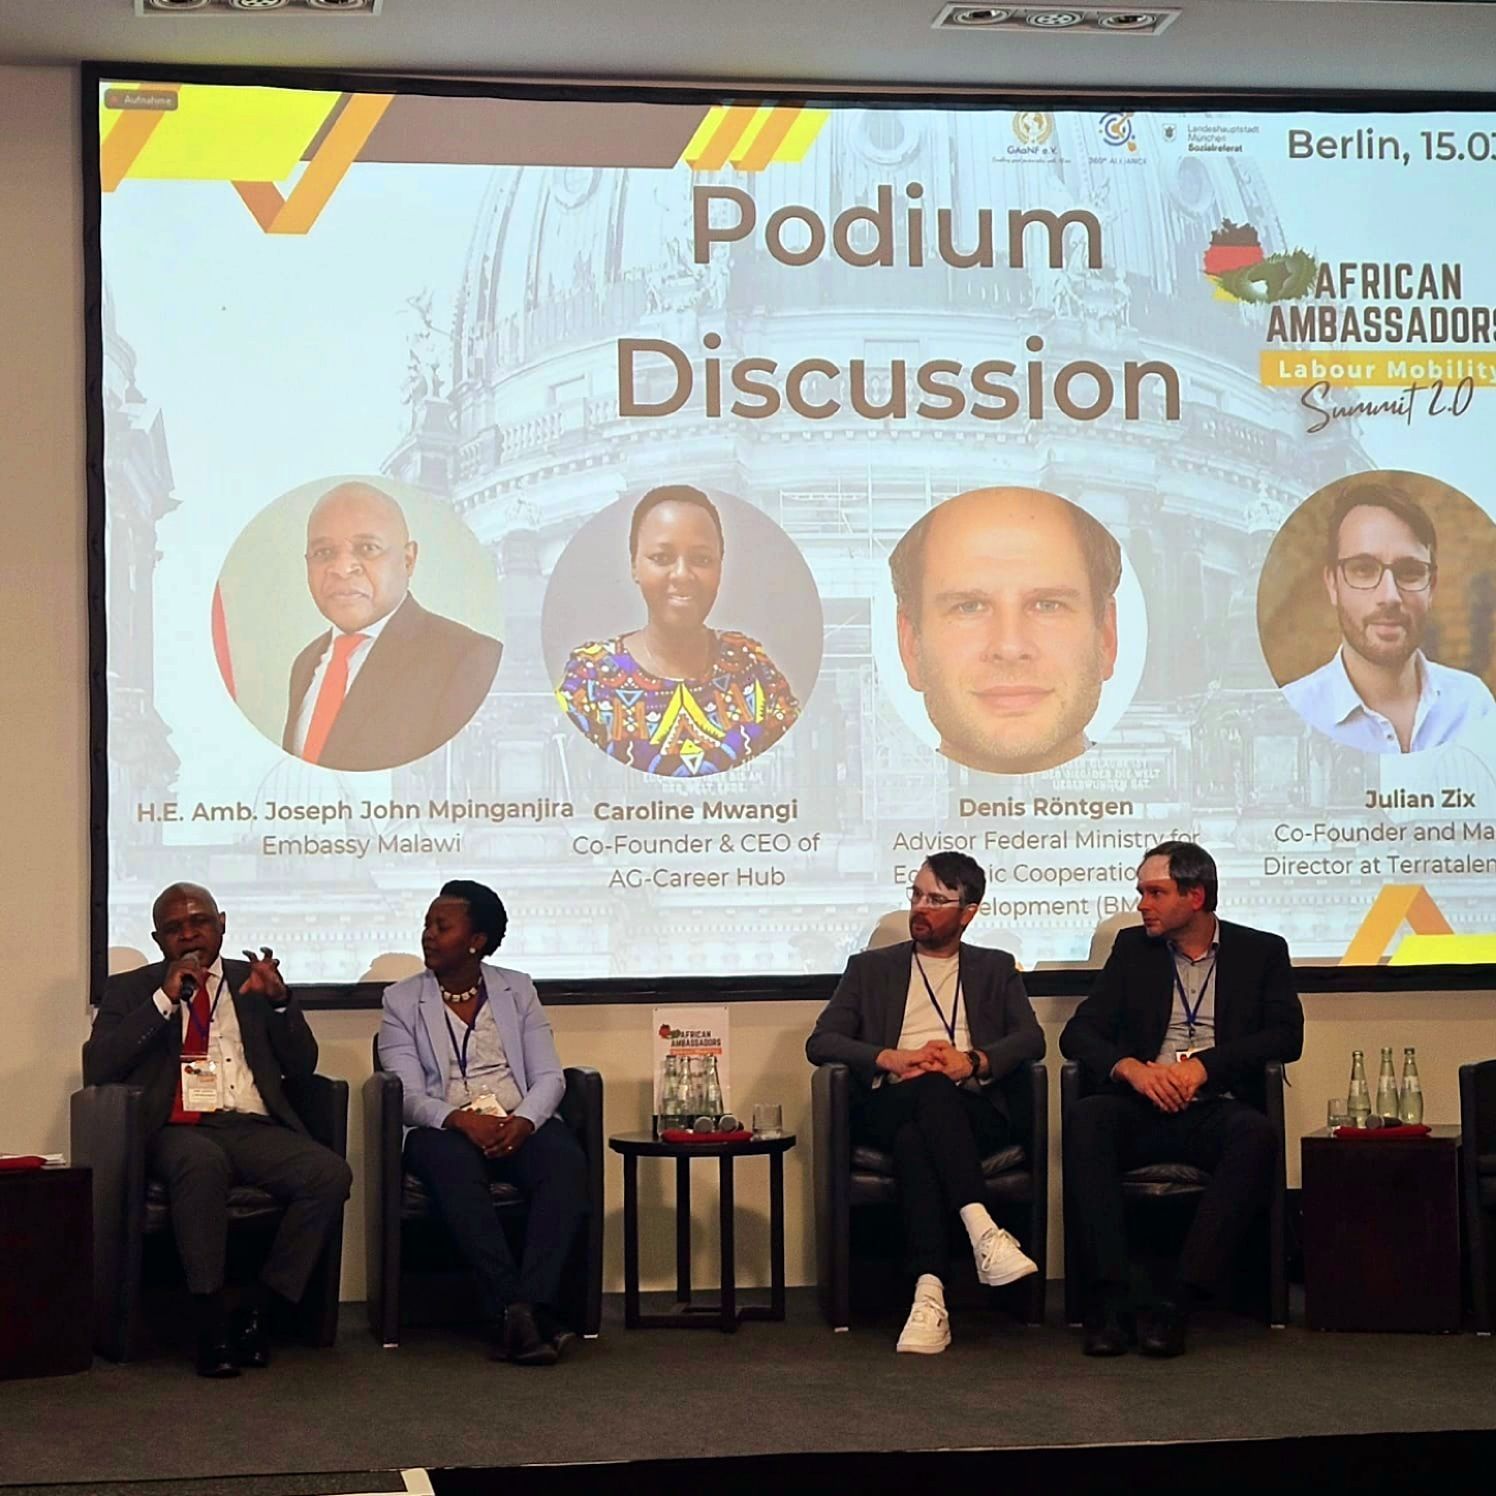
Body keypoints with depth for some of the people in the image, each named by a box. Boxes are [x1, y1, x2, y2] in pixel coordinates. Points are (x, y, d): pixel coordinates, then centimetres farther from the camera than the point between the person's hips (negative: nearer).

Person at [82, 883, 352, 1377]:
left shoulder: (252, 982, 21)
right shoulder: (130, 990, 16)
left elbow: (301, 1066, 16)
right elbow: (97, 1068, 0)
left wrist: (279, 1000, -2)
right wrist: (164, 1000, -6)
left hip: (255, 1129, 3)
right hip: (179, 1131, -3)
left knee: (331, 1173, -27)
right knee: (202, 1161, -39)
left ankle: (256, 1309, -16)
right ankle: (211, 1322, -30)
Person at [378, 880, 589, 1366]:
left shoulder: (517, 989, 14)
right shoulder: (401, 1000, 9)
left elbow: (549, 1076, 6)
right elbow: (409, 1094, -2)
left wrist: (523, 1121, -16)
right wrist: (460, 1119, -22)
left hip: (520, 1126, 2)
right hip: (444, 1128, -2)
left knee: (567, 1162, -32)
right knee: (455, 1170, -38)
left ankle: (530, 1305, -41)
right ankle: (510, 1313, -41)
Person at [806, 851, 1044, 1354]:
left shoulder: (996, 969, 23)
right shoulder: (871, 968, 23)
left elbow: (1031, 1039, 7)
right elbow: (820, 1042, 10)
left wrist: (973, 1062, -13)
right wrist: (891, 1059, -8)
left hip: (971, 1113, 0)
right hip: (887, 1111, 0)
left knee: (915, 1138, -38)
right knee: (929, 1091, -38)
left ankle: (930, 1295, -49)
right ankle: (981, 1229, -49)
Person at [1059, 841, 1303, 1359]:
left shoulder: (1261, 951, 12)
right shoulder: (1132, 948, 17)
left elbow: (1287, 1036, -2)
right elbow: (1078, 1033, 8)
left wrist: (1203, 1065, -17)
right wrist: (1130, 1067, -14)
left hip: (1216, 1108, -2)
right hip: (1143, 1108, 2)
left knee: (1256, 1134, -36)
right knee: (1086, 1119, -32)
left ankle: (1179, 1304, -37)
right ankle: (1108, 1302, -35)